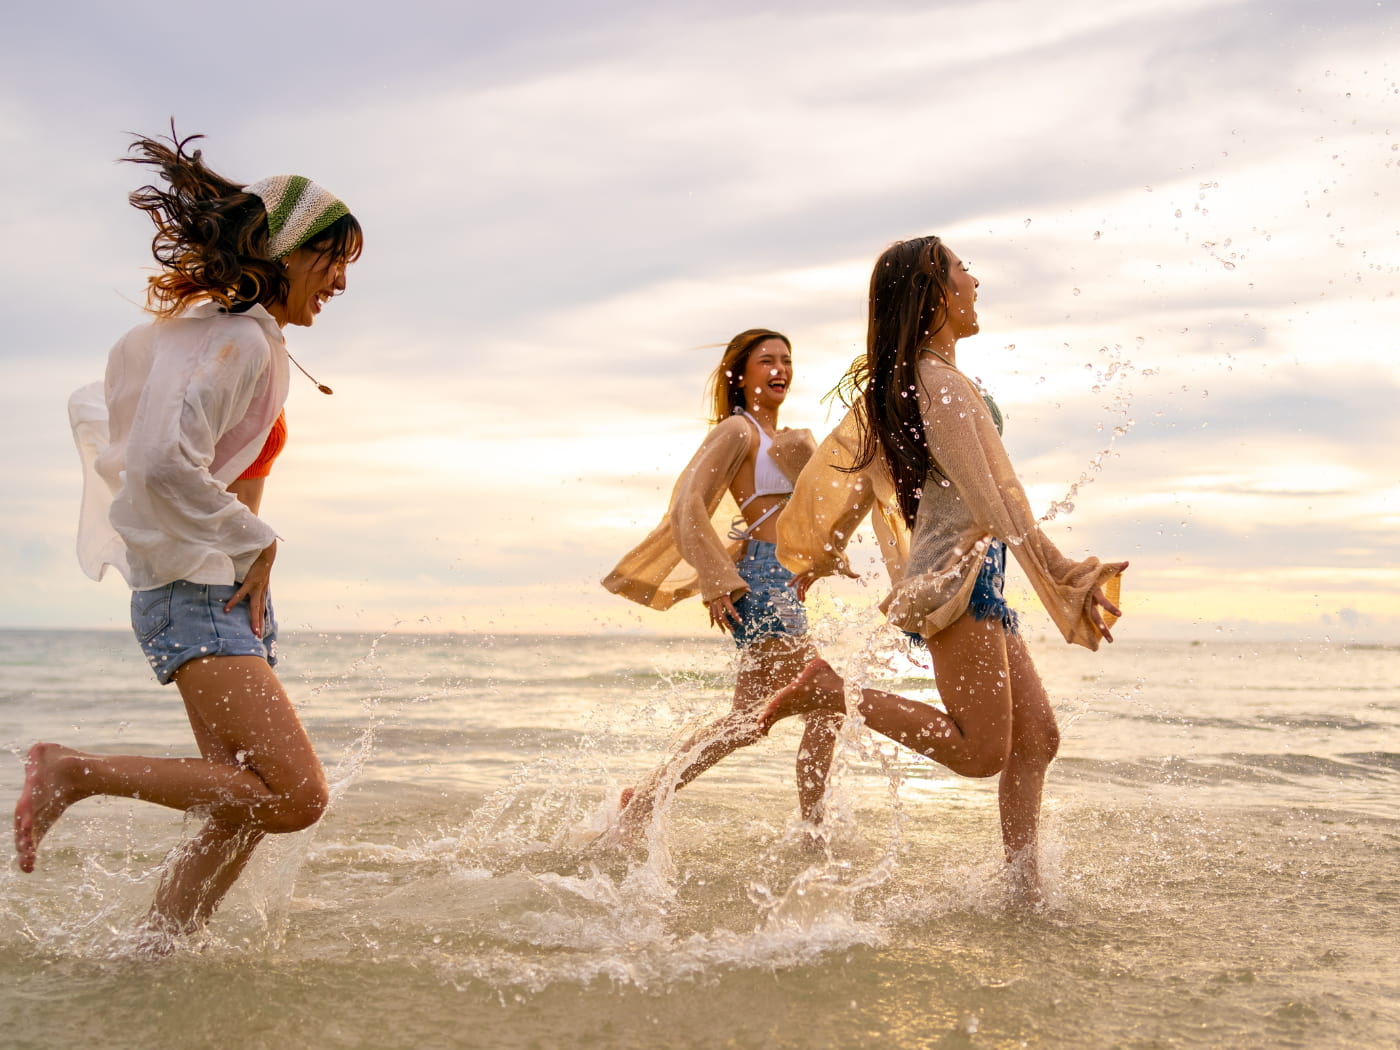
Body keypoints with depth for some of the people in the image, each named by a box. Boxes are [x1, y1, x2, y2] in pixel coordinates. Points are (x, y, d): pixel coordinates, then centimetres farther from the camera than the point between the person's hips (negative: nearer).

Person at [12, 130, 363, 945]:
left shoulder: (209, 331, 17)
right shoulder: (242, 342, -13)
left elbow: (92, 408, 26)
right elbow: (164, 462, -26)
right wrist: (254, 543, -14)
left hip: (224, 596, 11)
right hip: (200, 593, -11)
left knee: (243, 815, 9)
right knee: (296, 796, -20)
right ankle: (73, 771, -12)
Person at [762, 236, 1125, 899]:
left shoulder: (894, 385, 17)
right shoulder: (941, 383, -12)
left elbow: (846, 472, 25)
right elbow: (989, 502, -20)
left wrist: (825, 555, 36)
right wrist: (1064, 576, -22)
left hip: (977, 579, 10)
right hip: (959, 572, -10)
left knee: (1036, 738, 7)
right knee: (982, 751, -11)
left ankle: (1025, 888, 7)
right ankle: (832, 692, -8)